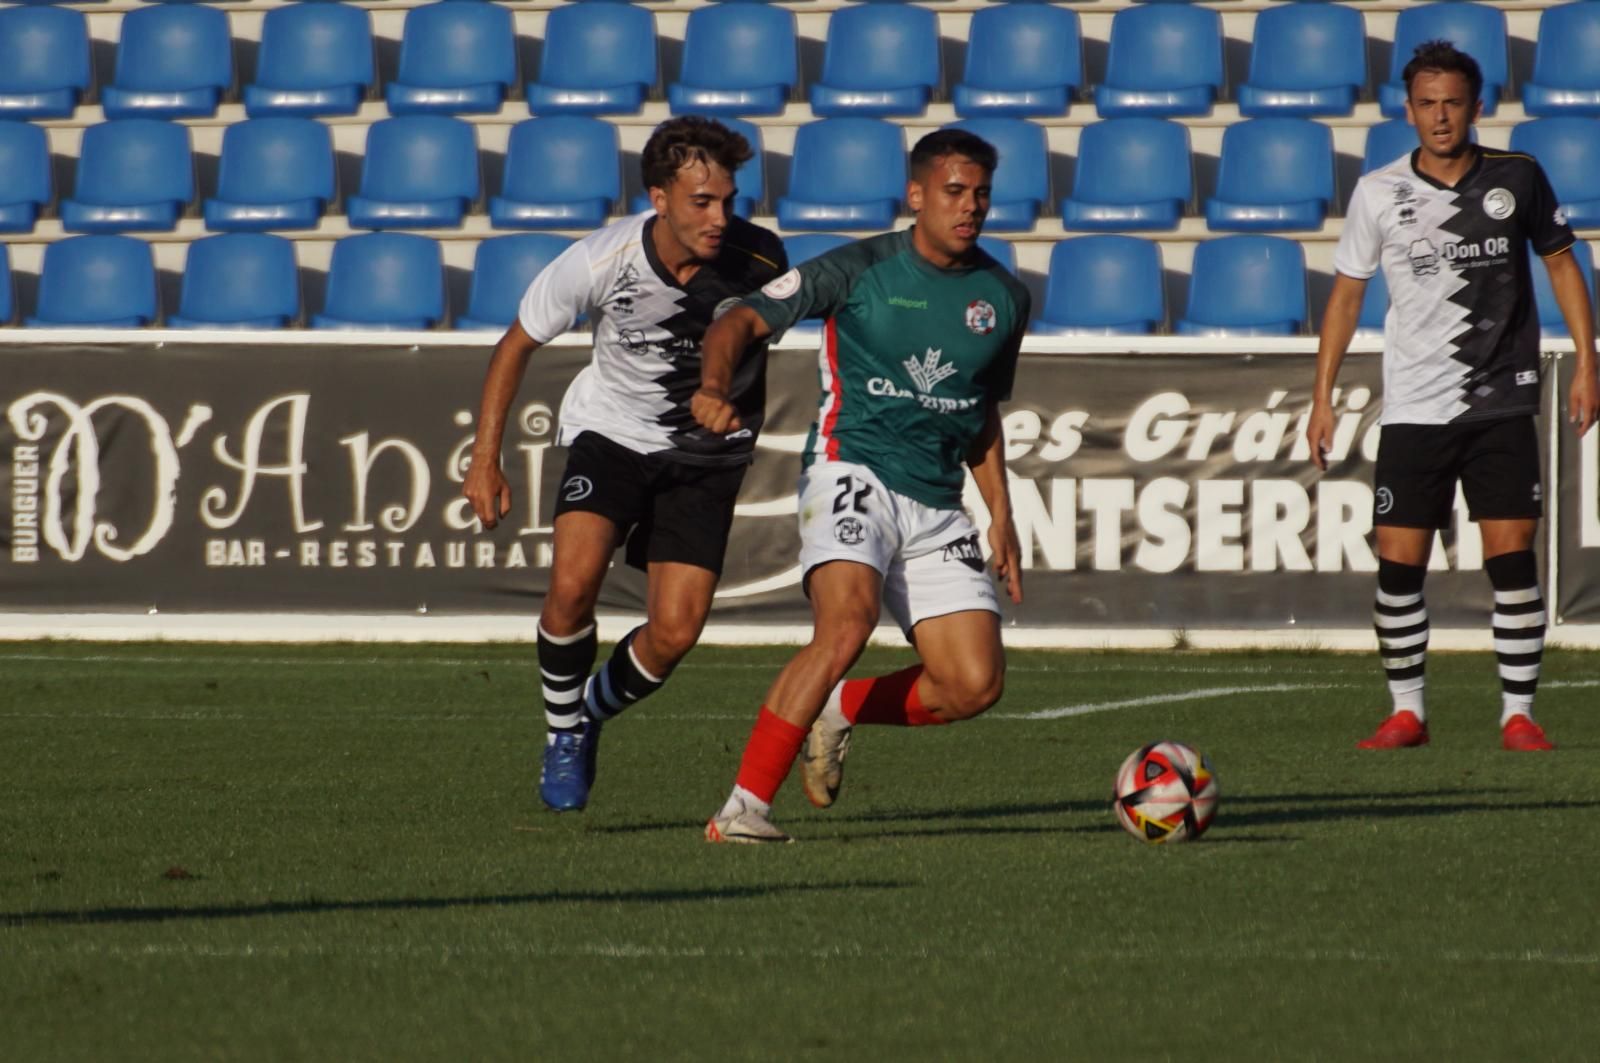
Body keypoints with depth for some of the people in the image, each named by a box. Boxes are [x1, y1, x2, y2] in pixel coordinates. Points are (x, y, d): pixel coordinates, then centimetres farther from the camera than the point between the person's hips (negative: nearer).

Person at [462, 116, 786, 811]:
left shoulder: (758, 259, -17)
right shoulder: (599, 262, -21)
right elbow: (517, 344, -4)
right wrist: (485, 459, -6)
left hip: (706, 453, 1)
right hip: (611, 433, -1)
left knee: (674, 634, -12)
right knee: (573, 582, -25)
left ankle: (593, 712, 20)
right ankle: (562, 732, 0)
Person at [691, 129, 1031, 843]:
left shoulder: (1003, 298, 11)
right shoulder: (860, 269, -4)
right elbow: (745, 321, -8)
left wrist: (1000, 514, 19)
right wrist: (714, 388, -28)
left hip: (937, 506, 5)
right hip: (853, 472, -5)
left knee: (976, 684, -8)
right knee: (848, 622, -31)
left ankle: (842, 710, 20)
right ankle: (741, 809, -27)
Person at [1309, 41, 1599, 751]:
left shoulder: (1516, 178, 1)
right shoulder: (1378, 193, 1)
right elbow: (1346, 293, 8)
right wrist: (1323, 398, 4)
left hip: (1502, 406, 0)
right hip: (1413, 411, 0)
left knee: (1512, 560, -6)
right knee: (1397, 565, -3)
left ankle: (1518, 713, 3)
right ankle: (1406, 712, 10)